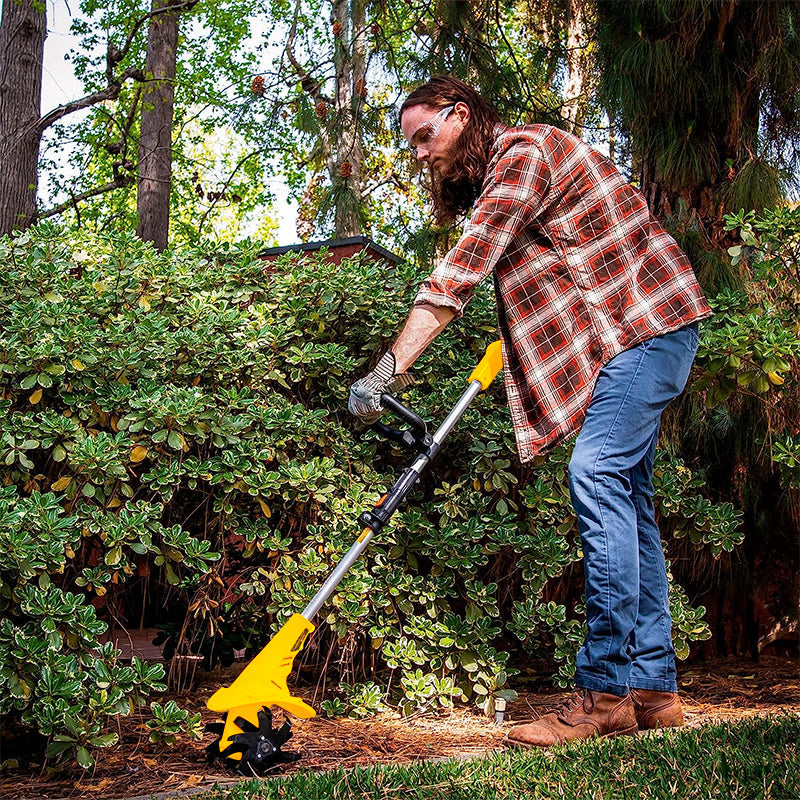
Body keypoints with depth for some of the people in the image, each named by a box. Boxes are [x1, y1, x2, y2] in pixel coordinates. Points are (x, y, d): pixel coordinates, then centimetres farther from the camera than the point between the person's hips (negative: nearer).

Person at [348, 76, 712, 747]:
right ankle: (652, 688, 8)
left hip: (647, 321, -10)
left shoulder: (524, 151, -14)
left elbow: (463, 270, -23)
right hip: (628, 332, 10)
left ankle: (606, 691, -19)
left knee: (598, 477, -20)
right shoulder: (487, 180, 20)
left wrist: (390, 367, -26)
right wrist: (513, 344, 7)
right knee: (627, 494, 6)